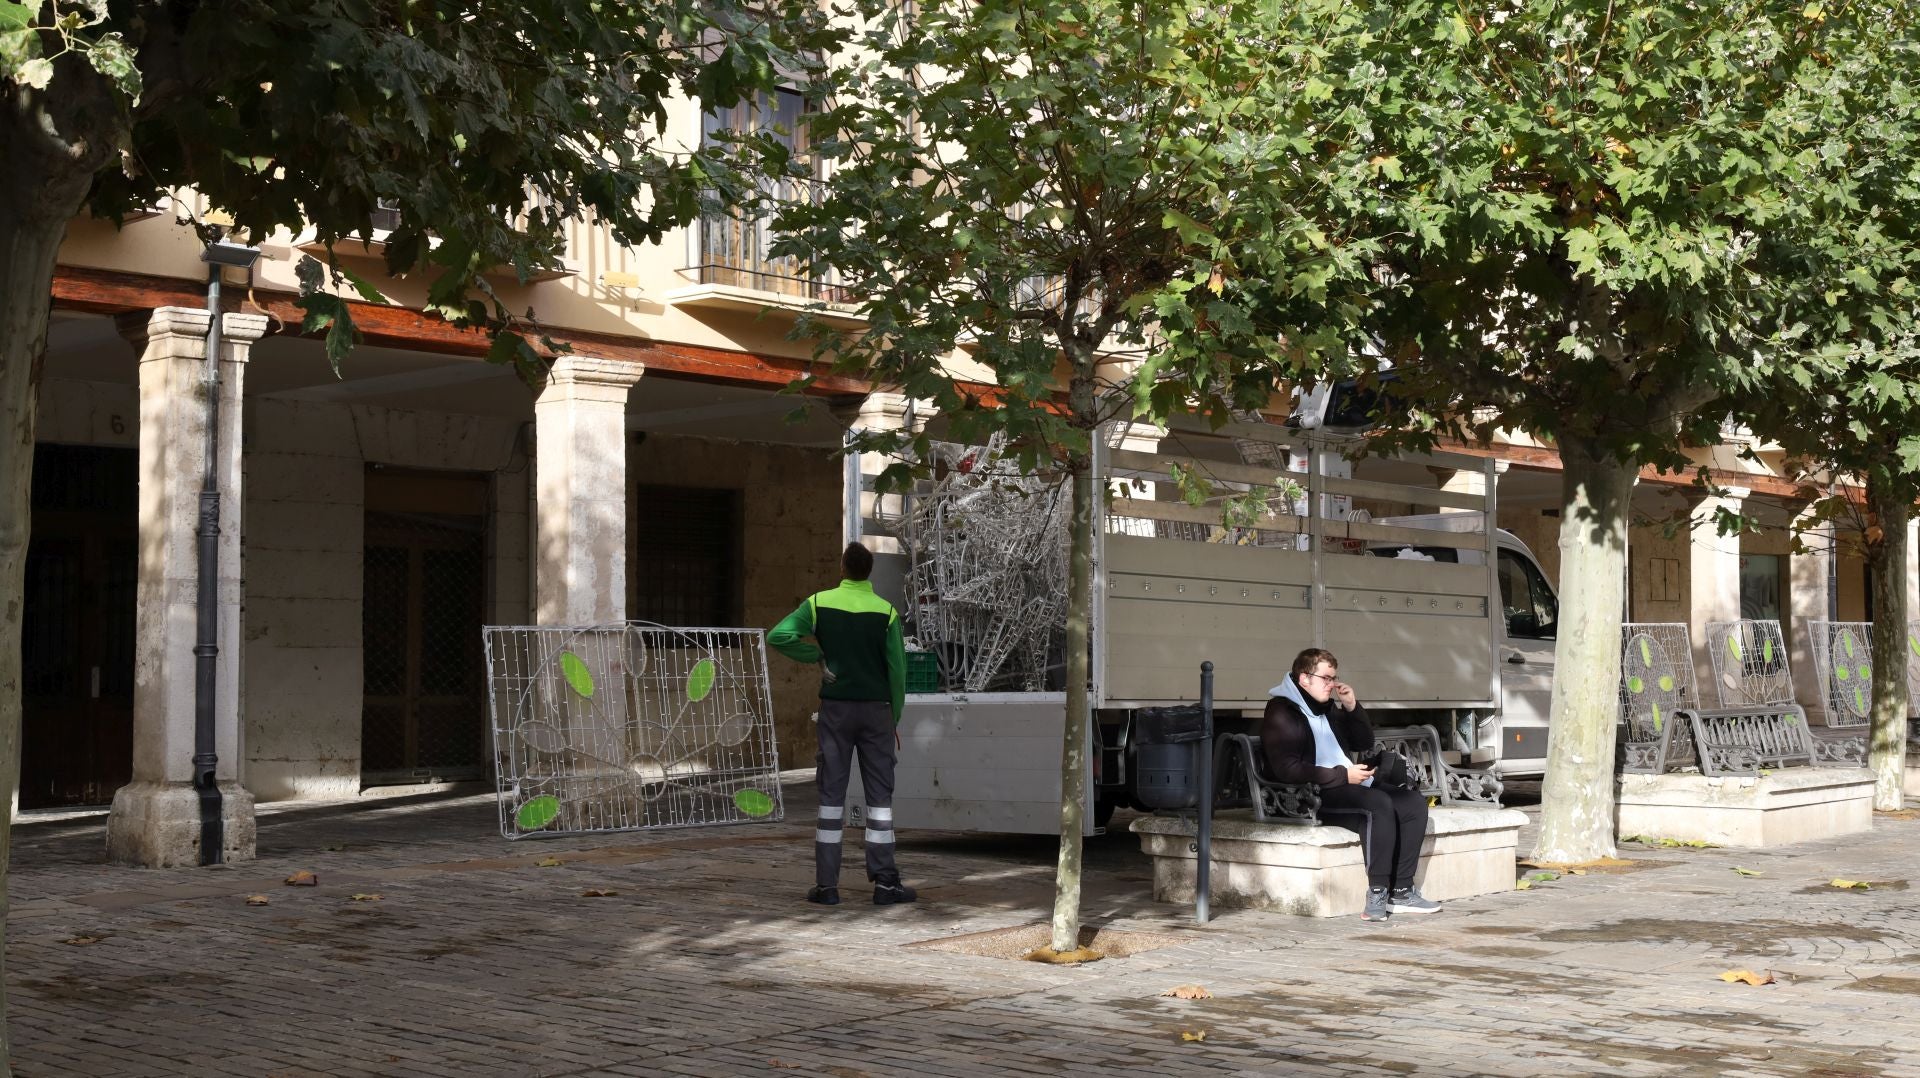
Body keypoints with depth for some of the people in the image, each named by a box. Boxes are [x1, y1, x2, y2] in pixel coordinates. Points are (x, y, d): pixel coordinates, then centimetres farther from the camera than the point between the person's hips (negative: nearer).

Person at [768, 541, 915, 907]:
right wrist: (895, 718, 5)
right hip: (876, 710, -1)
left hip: (836, 708, 1)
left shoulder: (820, 603, -3)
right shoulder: (885, 611, -5)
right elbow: (897, 669, -5)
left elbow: (779, 636, -14)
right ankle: (885, 882, 4)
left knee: (832, 794, 5)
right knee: (879, 795, 5)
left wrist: (817, 656, -1)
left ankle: (826, 884, 3)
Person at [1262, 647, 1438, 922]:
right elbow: (1286, 769, -20)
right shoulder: (1282, 714, -8)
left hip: (1346, 786, 9)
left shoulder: (1329, 708, 19)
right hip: (1311, 796, -9)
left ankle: (1401, 891, -10)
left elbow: (1364, 744, 27)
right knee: (1379, 804, -31)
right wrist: (1342, 775, -19)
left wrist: (1352, 707, 8)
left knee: (1413, 802, -8)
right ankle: (1377, 893, -29)